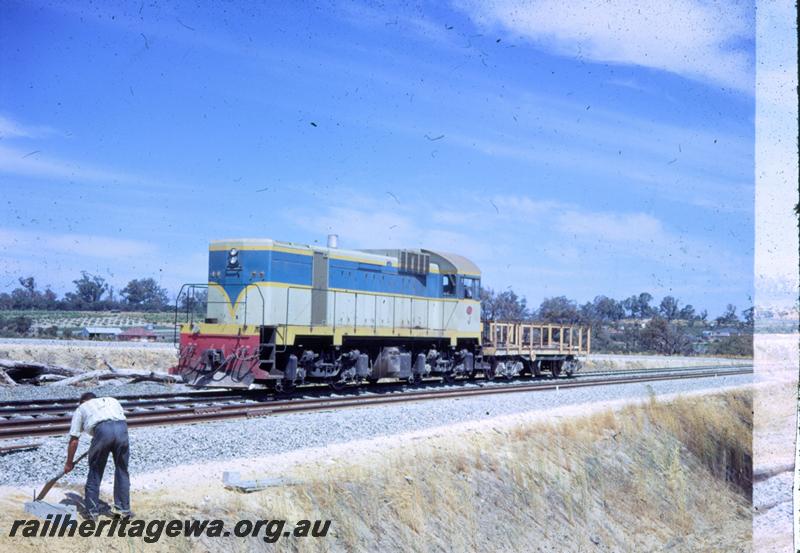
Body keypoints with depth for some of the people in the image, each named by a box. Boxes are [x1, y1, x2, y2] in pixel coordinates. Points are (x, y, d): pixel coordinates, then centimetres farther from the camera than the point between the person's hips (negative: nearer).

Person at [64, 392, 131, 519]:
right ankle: (123, 509, 22)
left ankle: (92, 511, 20)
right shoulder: (112, 400, 38)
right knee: (122, 471, 17)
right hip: (122, 427, 2)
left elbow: (74, 440, 25)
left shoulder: (82, 408, 30)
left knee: (95, 472, 14)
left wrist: (69, 463, 34)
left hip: (102, 429, -2)